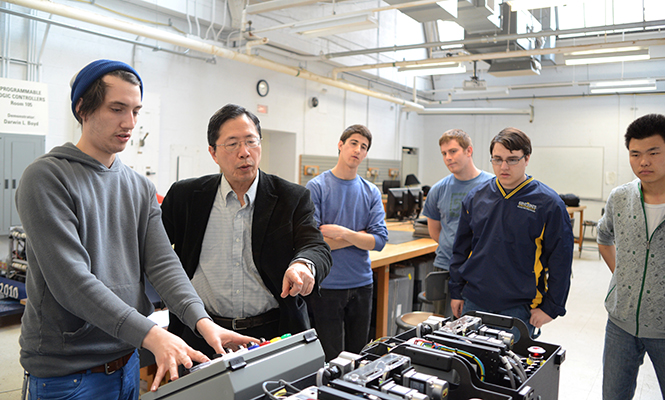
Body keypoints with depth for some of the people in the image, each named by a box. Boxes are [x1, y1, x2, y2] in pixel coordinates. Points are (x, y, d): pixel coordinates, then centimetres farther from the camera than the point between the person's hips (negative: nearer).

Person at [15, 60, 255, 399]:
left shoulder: (141, 188, 7)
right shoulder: (46, 179, -12)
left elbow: (162, 263, -2)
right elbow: (70, 280, -22)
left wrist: (202, 320, -17)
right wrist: (150, 334, -29)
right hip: (66, 372, -5)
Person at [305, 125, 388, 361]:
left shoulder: (371, 192, 4)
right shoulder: (316, 187, -8)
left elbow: (379, 241, -5)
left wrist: (343, 232, -19)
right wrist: (360, 236, -9)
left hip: (362, 284, 4)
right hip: (327, 286, -4)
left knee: (358, 355, 17)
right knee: (330, 359, 6)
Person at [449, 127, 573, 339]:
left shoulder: (548, 203, -7)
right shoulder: (476, 197, 5)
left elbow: (560, 260, -5)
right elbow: (461, 249, 11)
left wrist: (550, 307, -6)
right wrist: (456, 292, 8)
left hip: (520, 309, -3)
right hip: (473, 303, 4)